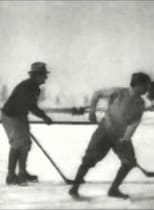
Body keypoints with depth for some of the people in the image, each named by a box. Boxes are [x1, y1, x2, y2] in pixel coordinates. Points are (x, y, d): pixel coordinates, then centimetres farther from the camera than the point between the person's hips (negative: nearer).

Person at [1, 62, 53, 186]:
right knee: (17, 144, -14)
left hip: (21, 117, 10)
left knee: (26, 143, 12)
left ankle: (22, 173, 25)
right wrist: (44, 117, -28)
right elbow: (31, 106, -32)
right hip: (10, 116, -9)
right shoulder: (24, 87, -27)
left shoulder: (36, 88, 3)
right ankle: (11, 177, -8)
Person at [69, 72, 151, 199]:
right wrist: (93, 111, -10)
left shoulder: (140, 104, -1)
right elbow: (98, 93, -2)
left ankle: (114, 189, 12)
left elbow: (135, 122, -9)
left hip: (121, 136, 5)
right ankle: (75, 188, 1)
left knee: (129, 162, -4)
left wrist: (126, 138, -22)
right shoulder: (118, 92, -14)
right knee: (90, 159, -11)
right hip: (105, 131, -4)